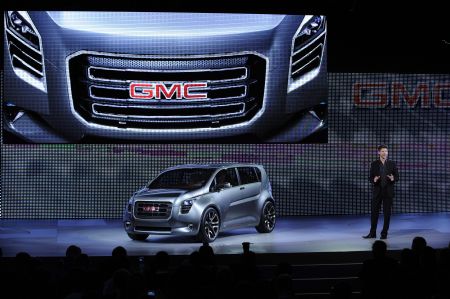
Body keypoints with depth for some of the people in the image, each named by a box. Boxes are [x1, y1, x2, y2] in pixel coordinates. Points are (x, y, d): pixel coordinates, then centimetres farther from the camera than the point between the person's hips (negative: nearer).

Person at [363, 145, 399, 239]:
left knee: (387, 213, 0)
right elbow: (370, 177, 4)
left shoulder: (392, 163, 2)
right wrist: (374, 180, -19)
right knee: (374, 212, 3)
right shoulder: (374, 164, 3)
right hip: (377, 191, 1)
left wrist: (393, 179, -20)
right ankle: (372, 233, 12)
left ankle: (384, 233, 8)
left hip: (388, 192, -1)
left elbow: (397, 177, 3)